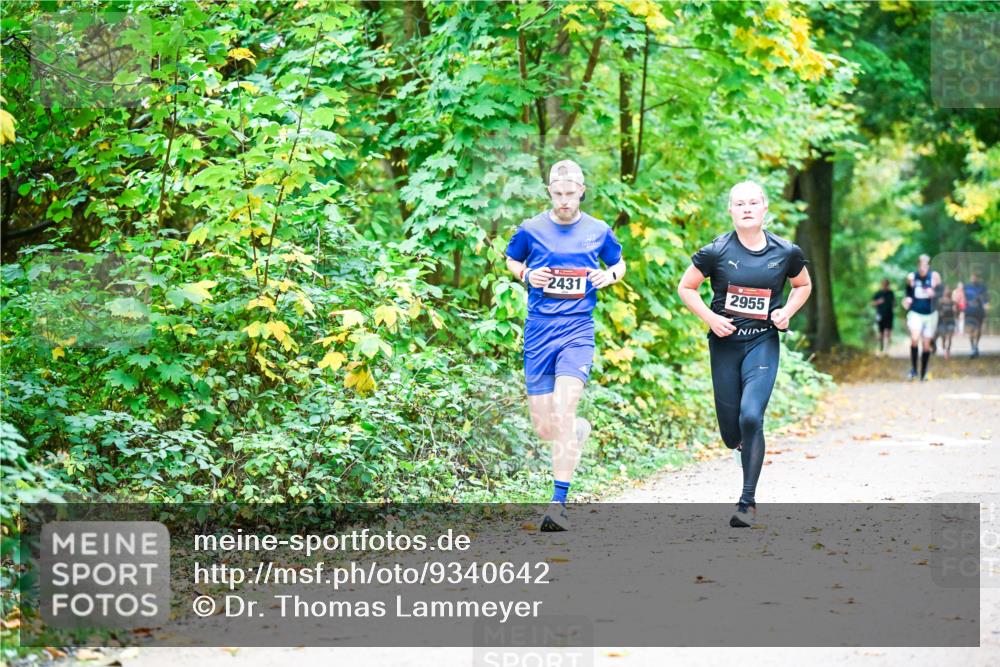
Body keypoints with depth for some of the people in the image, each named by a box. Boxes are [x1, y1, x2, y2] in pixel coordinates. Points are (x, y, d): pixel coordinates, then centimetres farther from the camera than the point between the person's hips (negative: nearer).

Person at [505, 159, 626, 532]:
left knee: (564, 409, -22)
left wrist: (609, 275, -2)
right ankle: (580, 430, 38)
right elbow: (511, 260, 21)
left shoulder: (598, 231, 6)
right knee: (544, 428, 1)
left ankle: (558, 503, -19)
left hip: (578, 330, -2)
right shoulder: (531, 229, 5)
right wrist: (527, 275, -1)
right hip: (539, 331, 2)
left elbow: (619, 265, 21)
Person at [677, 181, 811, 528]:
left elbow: (804, 285, 17)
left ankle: (748, 501, -9)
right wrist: (710, 318, -9)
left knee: (751, 416, -20)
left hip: (763, 343, -1)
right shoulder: (716, 251, -6)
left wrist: (787, 311, -1)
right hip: (725, 343, 1)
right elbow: (685, 287, 5)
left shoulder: (786, 252, -1)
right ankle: (746, 442, 45)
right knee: (731, 433, 5)